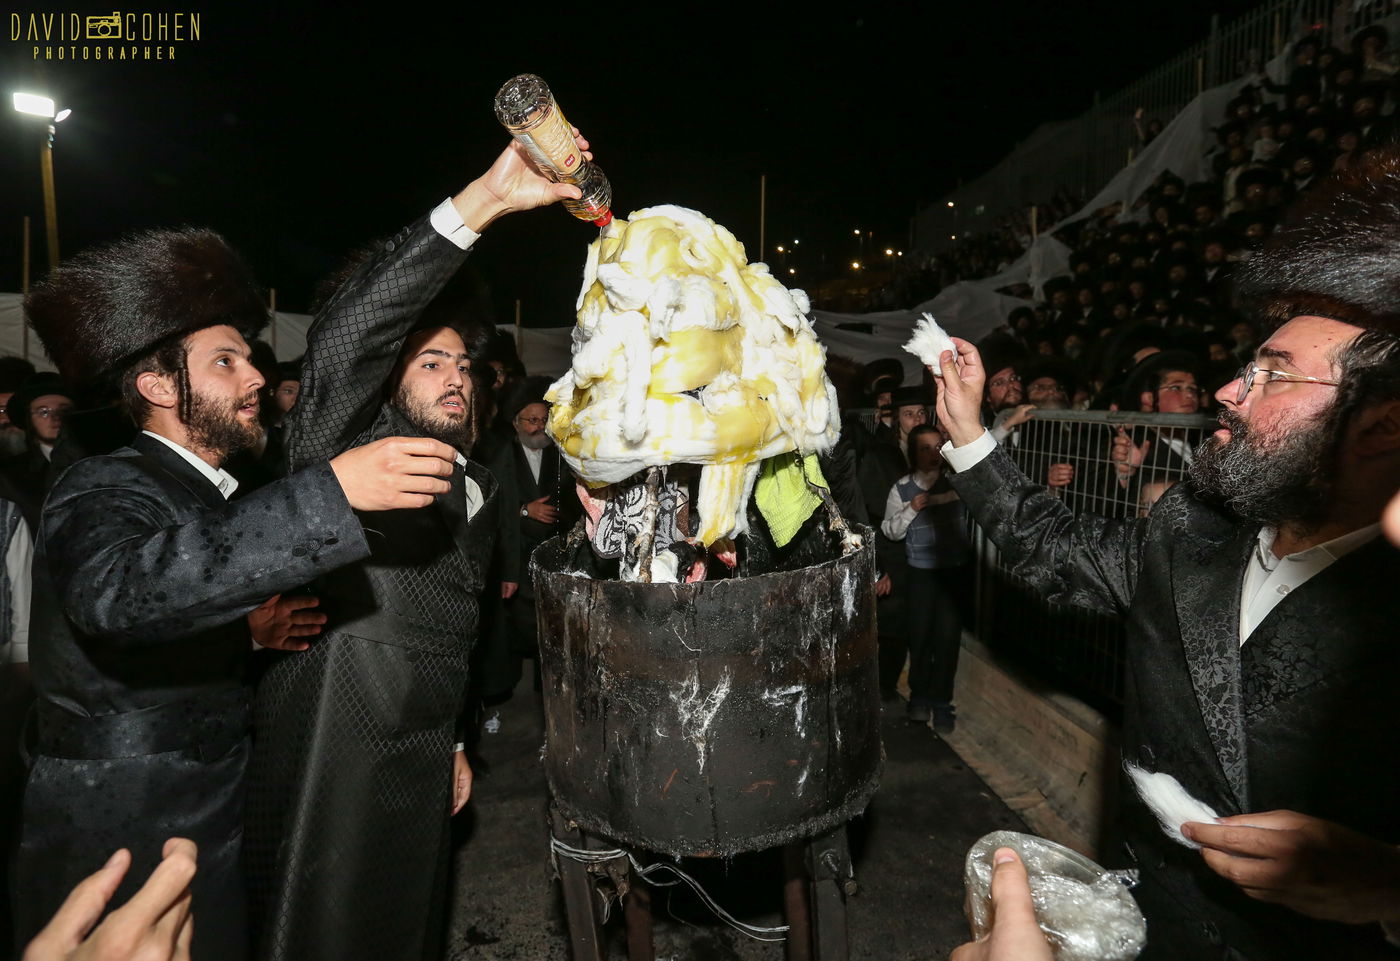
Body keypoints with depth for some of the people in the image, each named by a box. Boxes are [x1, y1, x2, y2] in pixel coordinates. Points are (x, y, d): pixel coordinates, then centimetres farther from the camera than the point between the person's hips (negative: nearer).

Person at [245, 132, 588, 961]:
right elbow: (341, 338, -30)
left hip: (420, 769, 7)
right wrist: (482, 201, -33)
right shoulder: (348, 450, -9)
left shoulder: (481, 489, 11)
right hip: (326, 768, -6)